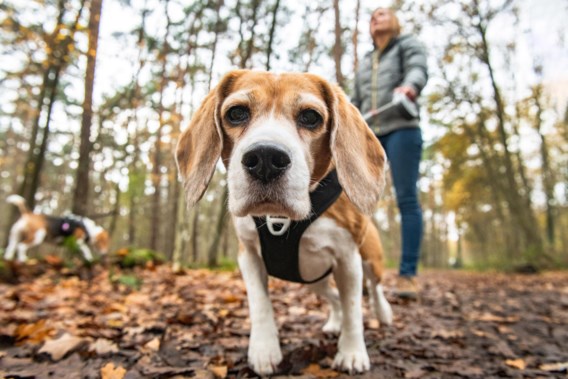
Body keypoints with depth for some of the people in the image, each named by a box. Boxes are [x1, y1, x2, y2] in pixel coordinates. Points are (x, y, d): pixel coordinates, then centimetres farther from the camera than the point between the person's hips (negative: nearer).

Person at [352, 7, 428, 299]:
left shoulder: (408, 44, 15)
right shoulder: (364, 63, 30)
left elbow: (418, 70, -7)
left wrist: (409, 86, -30)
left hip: (401, 129, -4)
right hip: (370, 134, 5)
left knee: (406, 199, -12)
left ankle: (407, 276, -11)